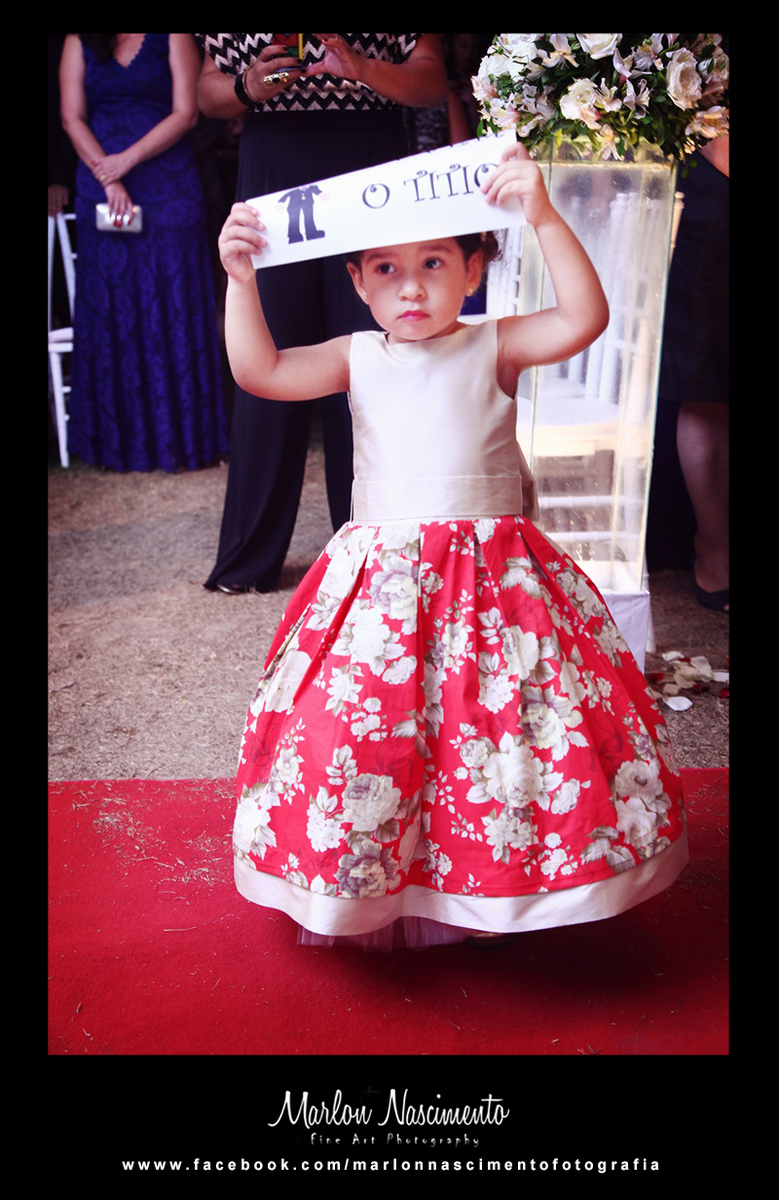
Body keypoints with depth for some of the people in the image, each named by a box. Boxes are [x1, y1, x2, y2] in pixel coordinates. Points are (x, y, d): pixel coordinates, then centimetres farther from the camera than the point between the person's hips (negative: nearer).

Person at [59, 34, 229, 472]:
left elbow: (186, 113, -3)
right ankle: (124, 440, 8)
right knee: (111, 312, 1)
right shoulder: (79, 43, 12)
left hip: (169, 188, -2)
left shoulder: (173, 39, 7)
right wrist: (110, 182, -9)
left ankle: (184, 437, 4)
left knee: (174, 309, -2)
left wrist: (128, 159, -11)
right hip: (102, 187, 2)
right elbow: (72, 117, 4)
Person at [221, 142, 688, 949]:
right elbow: (259, 371, -3)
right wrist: (241, 279, -13)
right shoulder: (357, 358, 7)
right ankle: (361, 893, 23)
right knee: (357, 729, -2)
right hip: (382, 575, 2)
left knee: (502, 727, -2)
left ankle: (481, 893, 24)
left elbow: (584, 318, -13)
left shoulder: (495, 348, 2)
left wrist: (543, 217, -20)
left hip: (495, 575, -1)